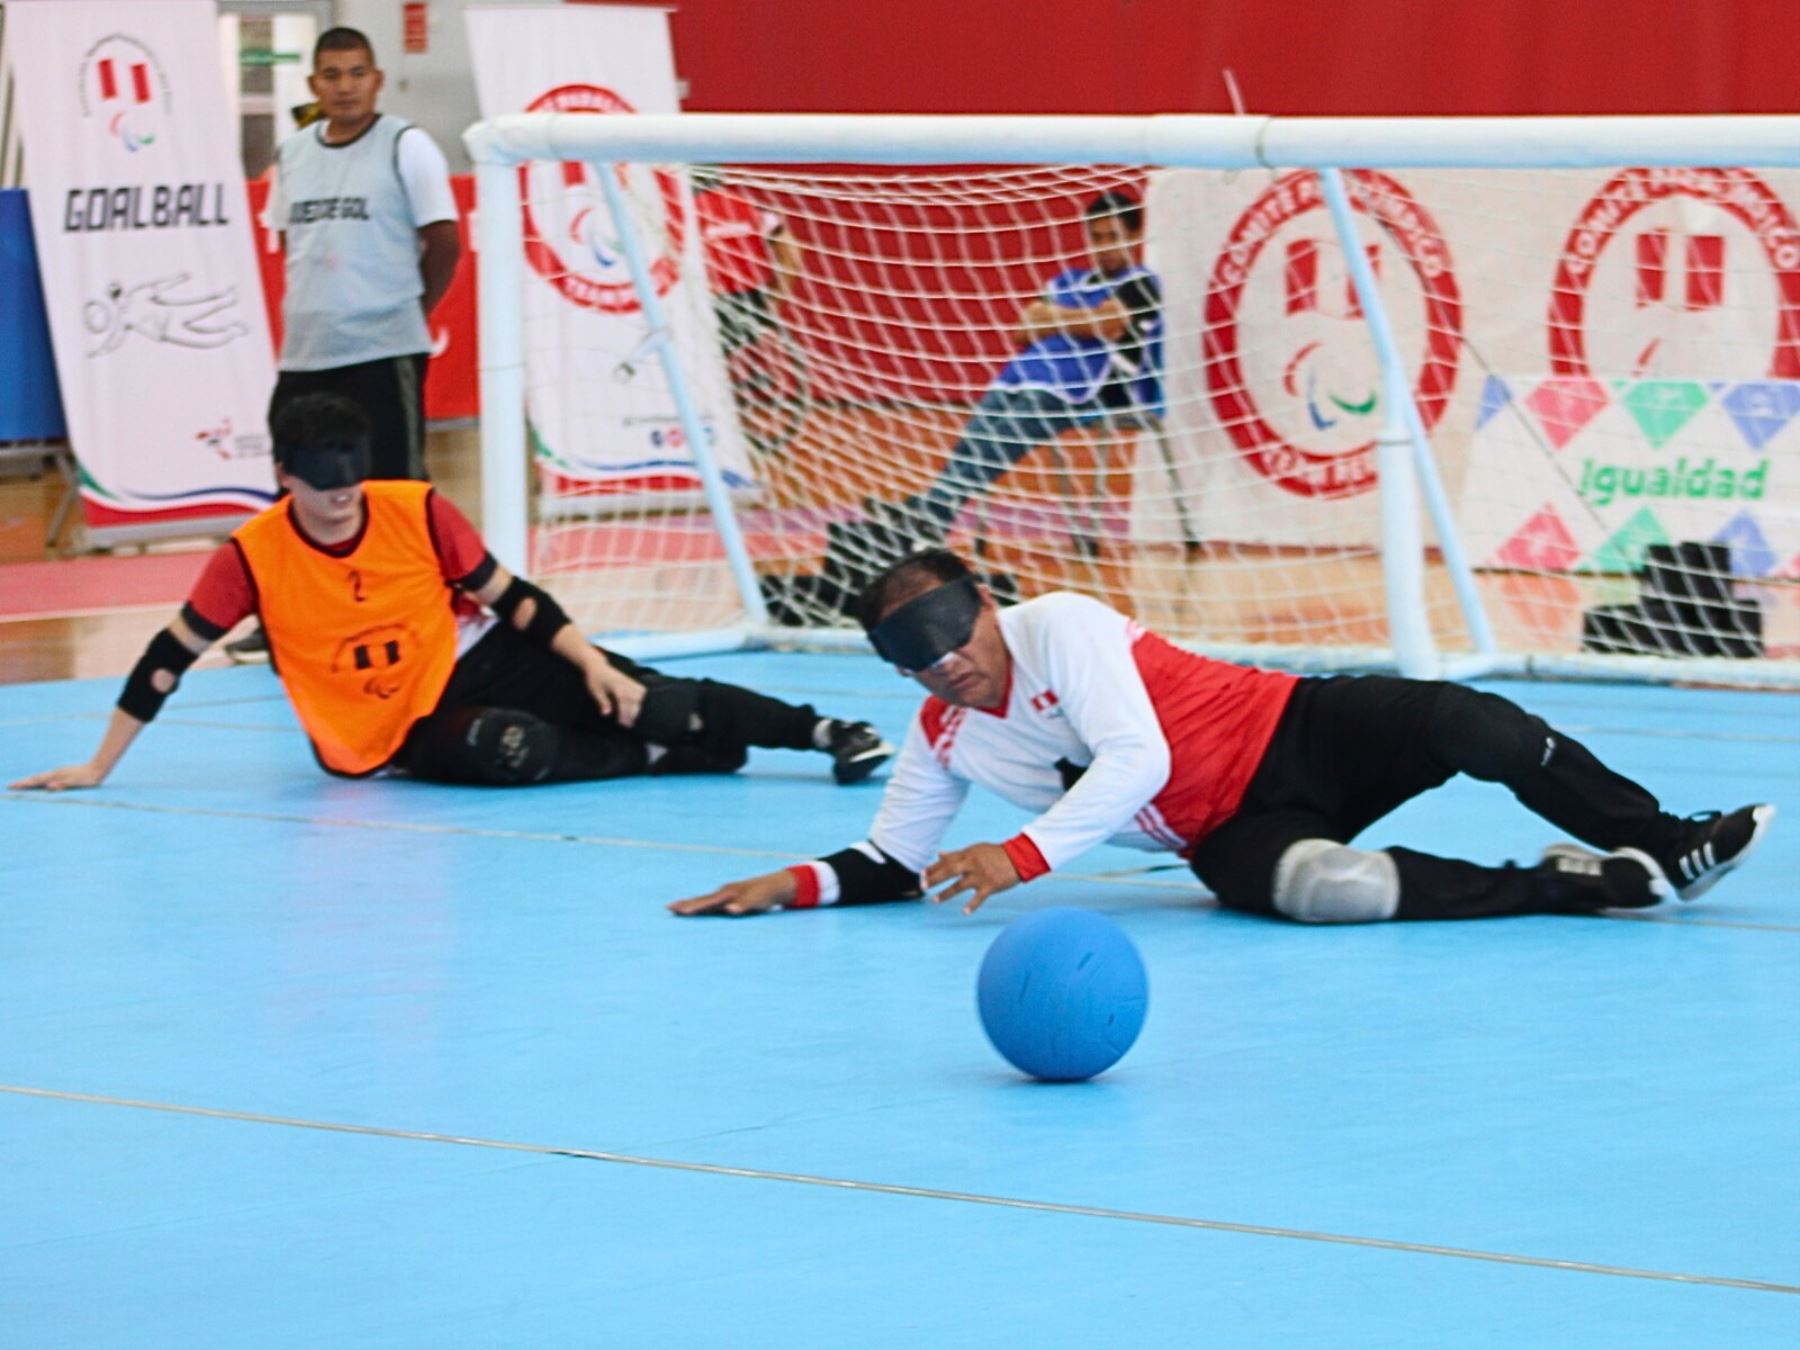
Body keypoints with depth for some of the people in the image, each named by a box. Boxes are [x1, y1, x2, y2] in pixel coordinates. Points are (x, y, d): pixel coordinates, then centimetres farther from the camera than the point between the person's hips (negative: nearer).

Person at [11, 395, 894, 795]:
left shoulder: (418, 512, -10)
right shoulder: (252, 558, -15)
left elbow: (512, 597, -2)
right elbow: (169, 658, -9)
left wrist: (592, 662, -13)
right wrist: (98, 768, -10)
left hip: (472, 660, 2)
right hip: (390, 734, -2)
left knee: (644, 700, -17)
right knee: (517, 751, -35)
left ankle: (824, 731, -11)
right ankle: (663, 756, -13)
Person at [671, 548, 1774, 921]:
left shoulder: (1058, 625, -13)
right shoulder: (944, 740, 3)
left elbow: (1137, 760, -22)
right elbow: (895, 864, 15)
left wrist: (1022, 858, -27)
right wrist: (793, 885, -3)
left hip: (1296, 732, -2)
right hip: (1230, 835, 2)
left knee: (1464, 723, -28)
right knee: (1332, 890, -33)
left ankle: (1663, 843, -12)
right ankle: (1596, 885, -21)